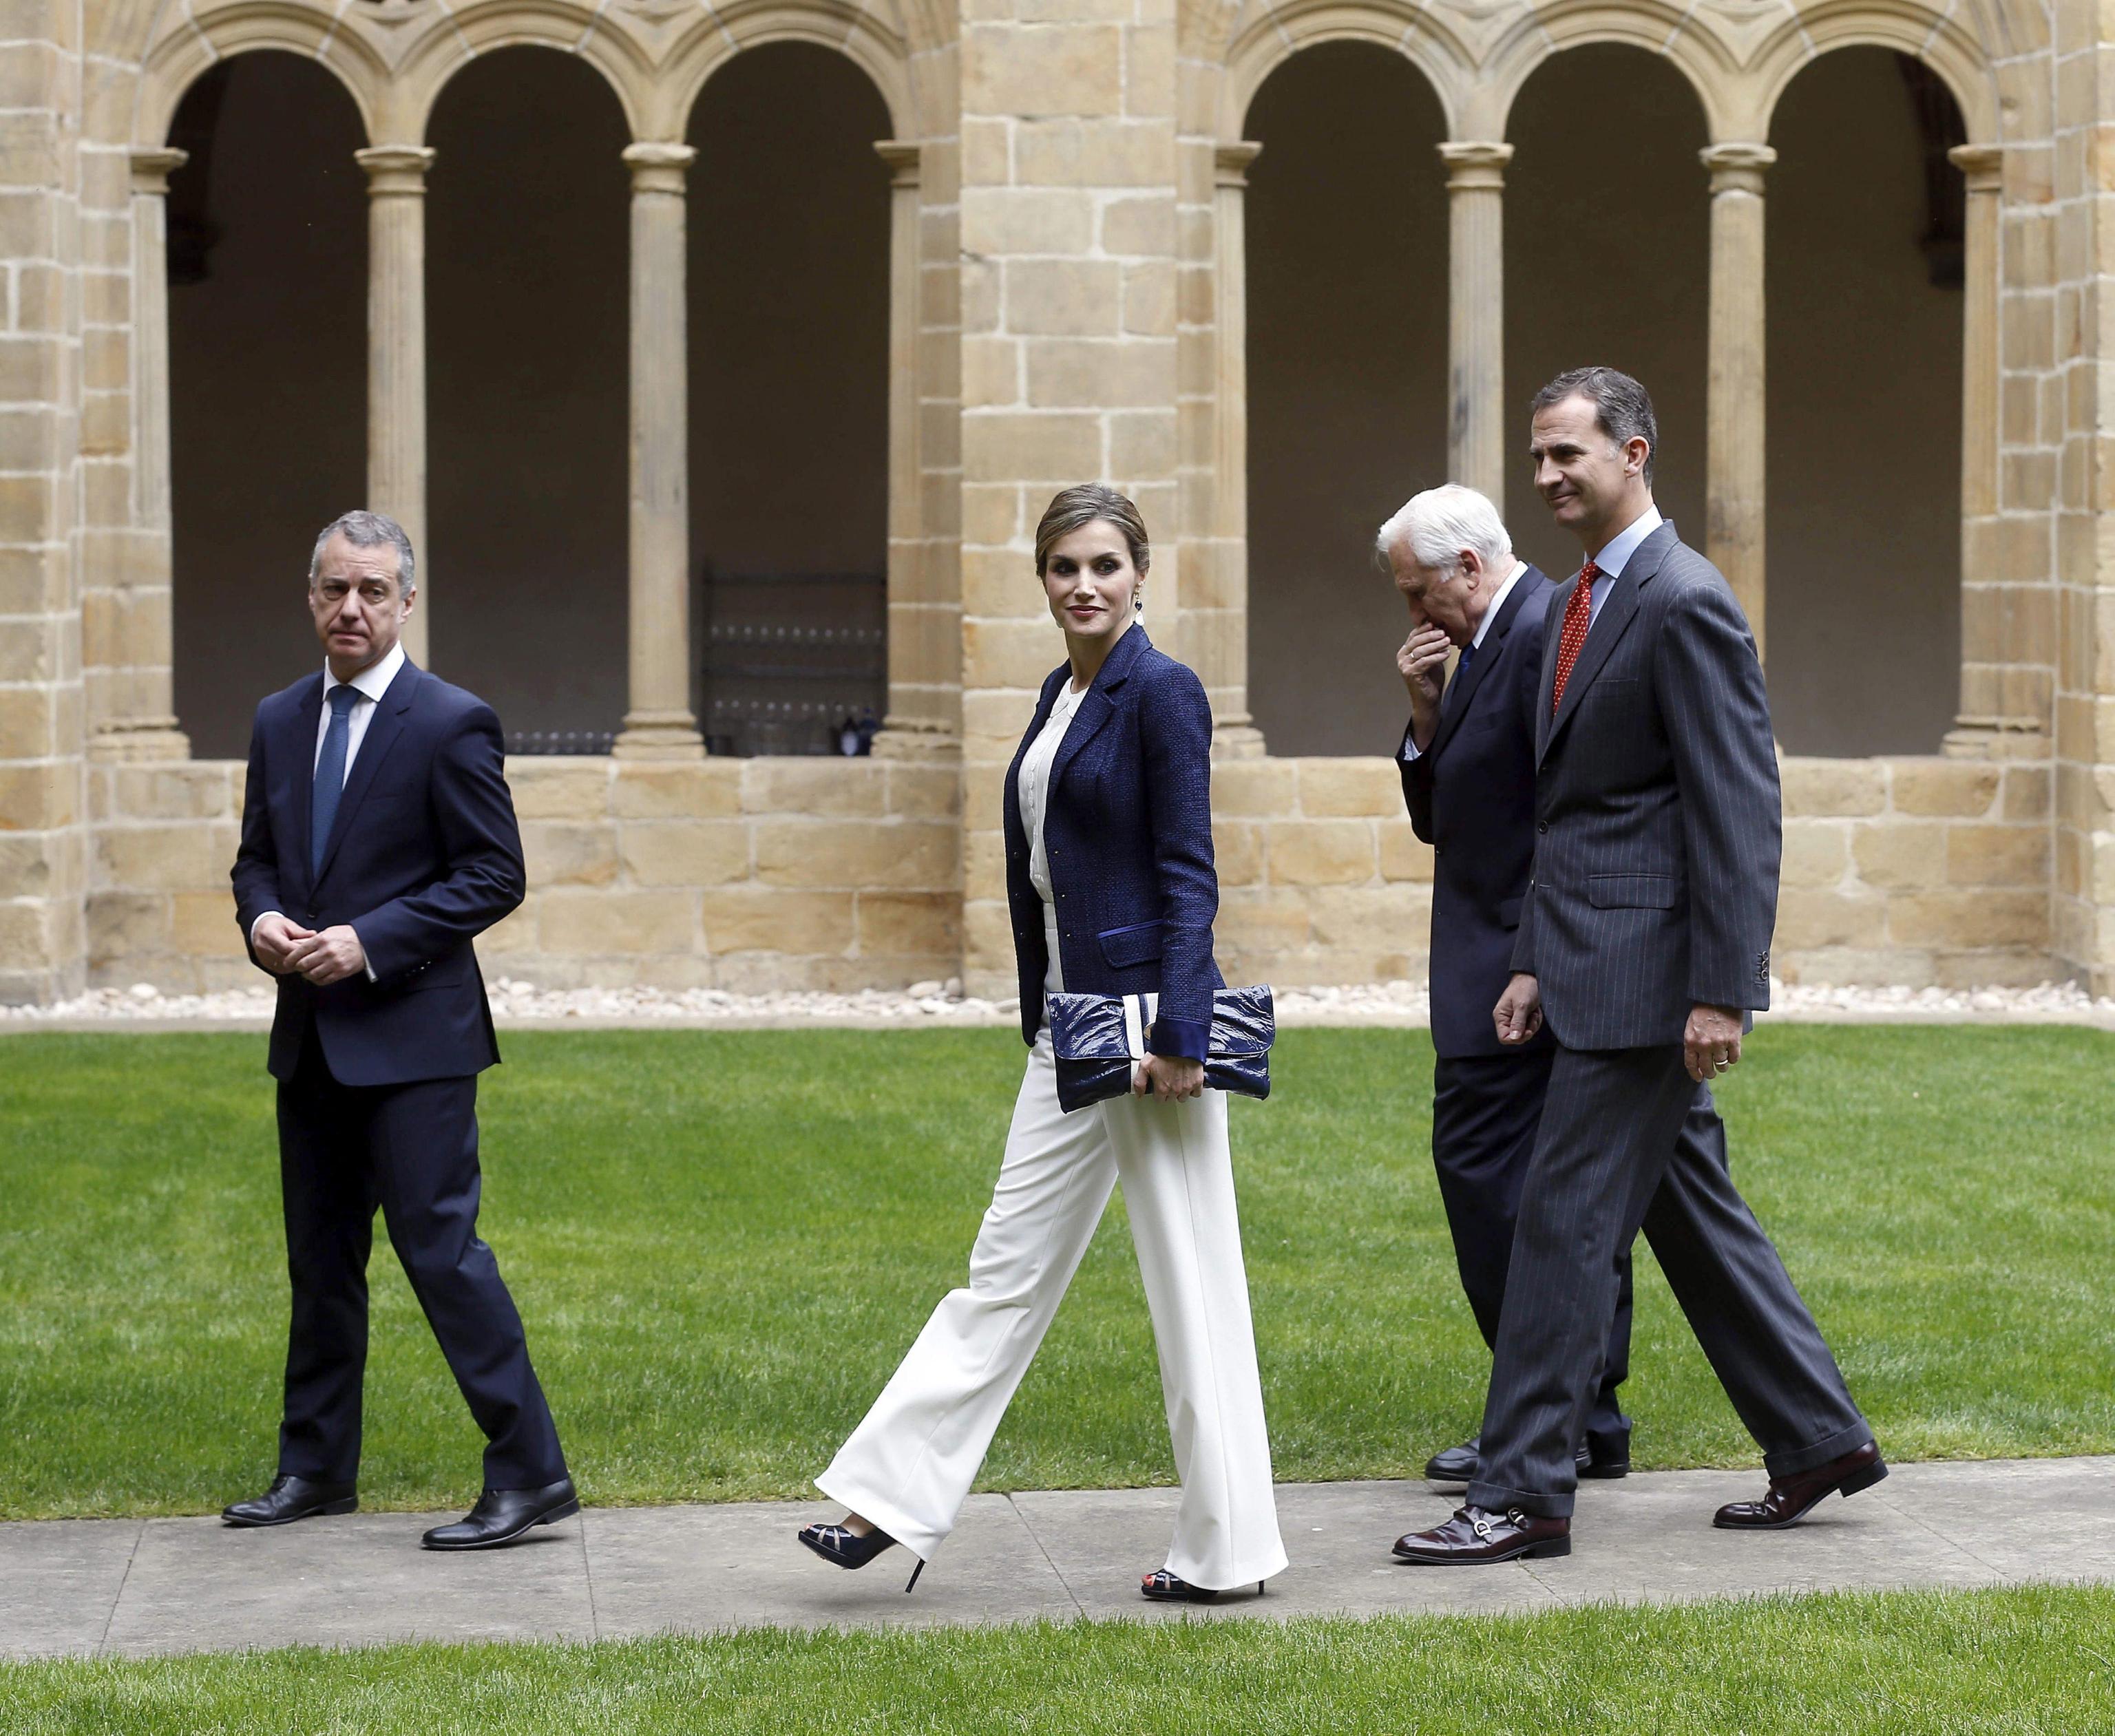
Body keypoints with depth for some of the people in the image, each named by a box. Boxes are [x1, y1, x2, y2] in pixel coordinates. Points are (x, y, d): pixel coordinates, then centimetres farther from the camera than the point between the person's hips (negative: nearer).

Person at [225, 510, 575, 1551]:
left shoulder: (451, 724, -8)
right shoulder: (279, 722, 12)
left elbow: (495, 875, -10)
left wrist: (370, 943, -17)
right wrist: (261, 919, -5)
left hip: (412, 1035, -7)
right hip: (311, 1037, 7)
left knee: (441, 1248, -10)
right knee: (320, 1258, 14)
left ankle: (530, 1474, -5)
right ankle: (317, 1468, 25)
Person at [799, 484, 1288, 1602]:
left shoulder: (1162, 693, -11)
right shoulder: (1060, 694, 14)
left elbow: (1188, 876, -15)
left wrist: (1177, 1036, -20)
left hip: (1144, 1011, -9)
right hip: (1067, 1022, 9)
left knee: (1189, 1278, -1)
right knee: (1009, 1269, 11)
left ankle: (1224, 1549, 7)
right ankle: (892, 1498, 14)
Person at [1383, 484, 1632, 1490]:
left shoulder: (1548, 633, -14)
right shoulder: (1492, 643, 18)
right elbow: (1438, 816, 19)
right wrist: (1427, 715, 3)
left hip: (1522, 969, -10)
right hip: (1516, 966, 10)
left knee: (1485, 1165, -9)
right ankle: (1589, 1416, 16)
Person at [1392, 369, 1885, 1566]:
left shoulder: (1687, 603, -14)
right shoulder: (1578, 604, 15)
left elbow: (1743, 809, -18)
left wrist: (1722, 992, -21)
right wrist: (1537, 965, 15)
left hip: (1646, 972, -10)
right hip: (1592, 967, 10)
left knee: (1568, 1218, -7)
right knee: (1691, 1210, 15)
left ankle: (1524, 1495, -1)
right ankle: (1821, 1437, 25)